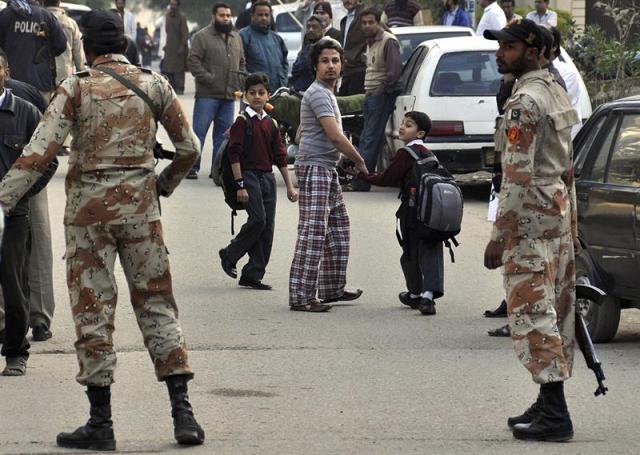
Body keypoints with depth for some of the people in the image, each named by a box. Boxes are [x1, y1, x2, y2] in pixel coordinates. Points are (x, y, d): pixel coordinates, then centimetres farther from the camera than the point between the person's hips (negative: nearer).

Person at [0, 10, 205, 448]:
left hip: (89, 206, -2)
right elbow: (189, 148, 8)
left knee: (93, 310, 3)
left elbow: (39, 152, -12)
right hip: (140, 205, 2)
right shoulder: (153, 84, 4)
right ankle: (183, 412, 1)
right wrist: (164, 184, 25)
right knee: (156, 301, 9)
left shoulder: (77, 89, -5)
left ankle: (101, 423, 4)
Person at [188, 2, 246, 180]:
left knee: (223, 134, 8)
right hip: (207, 95, -6)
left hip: (229, 95, 6)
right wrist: (208, 78, -17)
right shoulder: (202, 37, -4)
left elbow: (242, 63, 24)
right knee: (199, 131, -5)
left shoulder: (236, 38, 16)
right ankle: (191, 167, -1)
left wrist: (240, 81, 8)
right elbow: (193, 61, -9)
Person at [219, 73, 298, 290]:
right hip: (249, 175, -6)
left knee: (267, 226, 2)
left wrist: (289, 186, 14)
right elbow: (235, 154, -9)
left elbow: (280, 156, 17)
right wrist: (240, 185, -15)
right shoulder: (242, 121, -4)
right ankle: (230, 255, 2)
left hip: (267, 177, 6)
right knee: (258, 219, -18)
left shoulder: (271, 123, 14)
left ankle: (253, 276, 6)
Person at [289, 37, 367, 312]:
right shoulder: (318, 94, -13)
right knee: (312, 233, -14)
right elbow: (335, 135, -21)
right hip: (314, 168, -11)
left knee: (338, 229, 15)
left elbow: (300, 135, 28)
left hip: (327, 169, 11)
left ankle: (332, 289, 23)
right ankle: (301, 297, -17)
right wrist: (359, 161, -9)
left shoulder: (327, 93, 21)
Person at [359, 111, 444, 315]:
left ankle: (415, 294, 24)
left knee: (411, 253, 11)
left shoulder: (405, 154, -9)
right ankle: (428, 294, -15)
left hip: (413, 211, -6)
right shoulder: (428, 154, 15)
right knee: (430, 253, -1)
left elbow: (386, 179, -6)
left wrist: (364, 175, 6)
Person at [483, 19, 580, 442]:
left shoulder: (525, 103, -16)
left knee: (533, 312, -10)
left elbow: (518, 175, -20)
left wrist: (499, 237, -18)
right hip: (562, 211, 10)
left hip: (532, 217, -10)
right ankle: (550, 403, 17)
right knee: (556, 309, 12)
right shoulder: (557, 92, 14)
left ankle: (555, 415, -14)